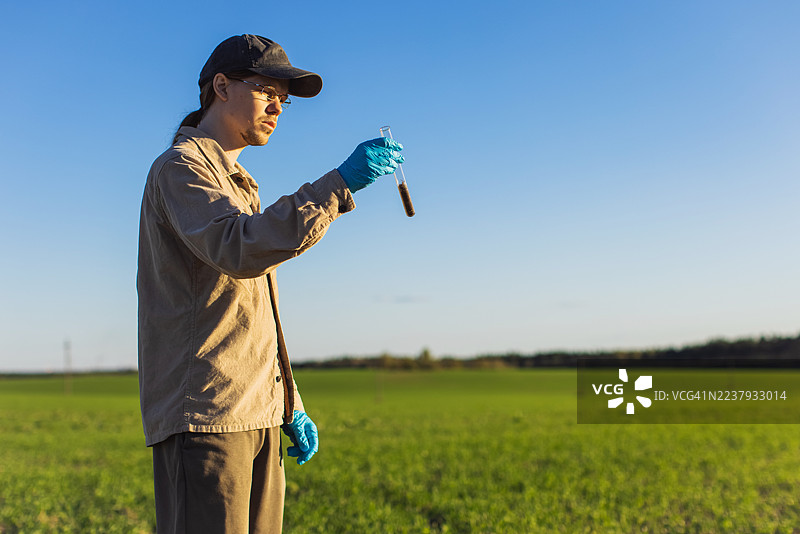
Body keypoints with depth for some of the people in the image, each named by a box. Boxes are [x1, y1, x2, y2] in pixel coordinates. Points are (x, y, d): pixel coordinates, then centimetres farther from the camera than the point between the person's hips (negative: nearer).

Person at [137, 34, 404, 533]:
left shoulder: (238, 184, 24)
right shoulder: (180, 166, -3)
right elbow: (240, 249, -25)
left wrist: (290, 406, 19)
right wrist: (339, 184, -26)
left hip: (258, 414, 9)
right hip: (205, 415, -9)